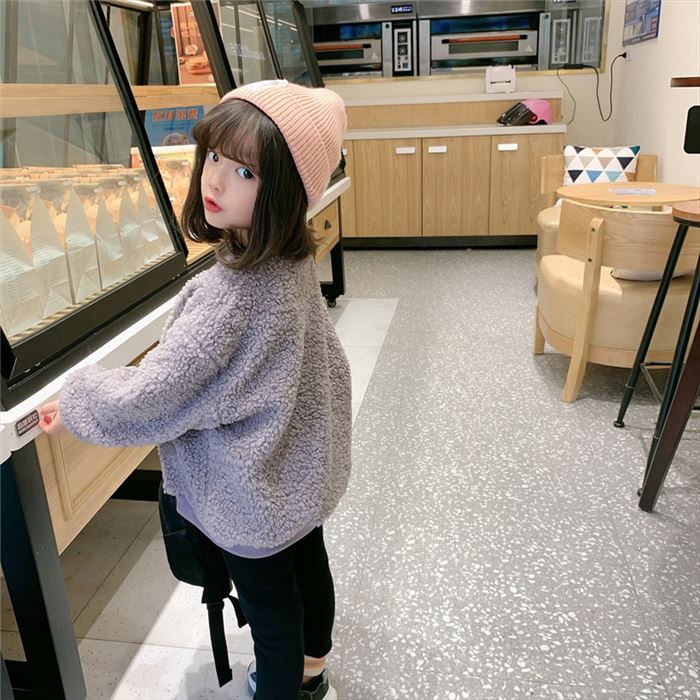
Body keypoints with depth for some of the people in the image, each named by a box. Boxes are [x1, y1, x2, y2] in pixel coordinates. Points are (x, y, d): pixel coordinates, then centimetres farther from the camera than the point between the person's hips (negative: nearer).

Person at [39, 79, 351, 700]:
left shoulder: (231, 292, -34)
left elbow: (157, 392, -27)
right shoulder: (293, 262, -7)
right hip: (303, 469, 9)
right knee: (308, 566, 27)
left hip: (253, 494, -9)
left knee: (271, 613, 14)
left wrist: (76, 403, -8)